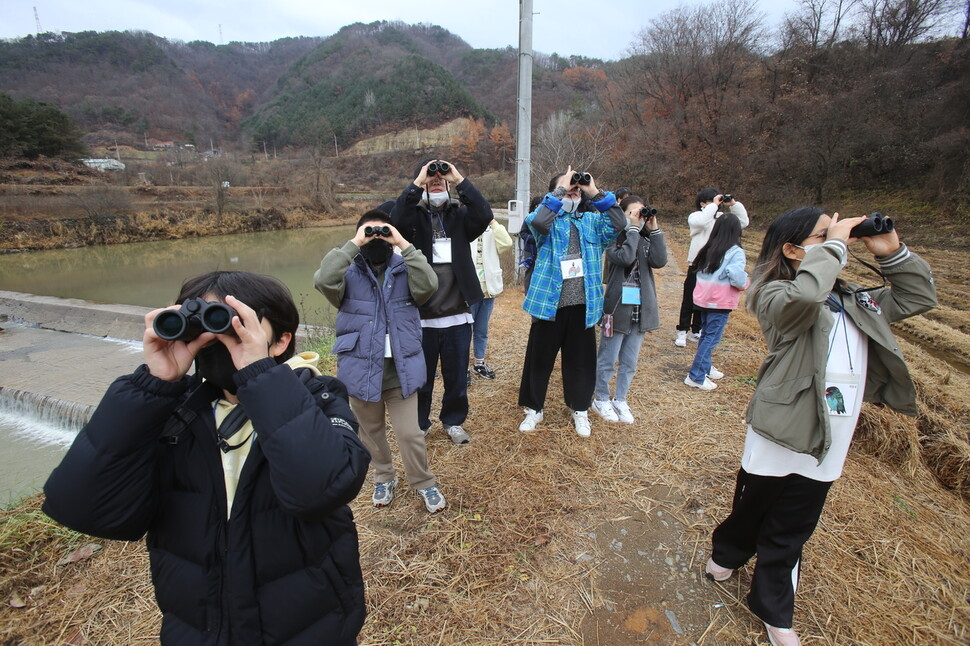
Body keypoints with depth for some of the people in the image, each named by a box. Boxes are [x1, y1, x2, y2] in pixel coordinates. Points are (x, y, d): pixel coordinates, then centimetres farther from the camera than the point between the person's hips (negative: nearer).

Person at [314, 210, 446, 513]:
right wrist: (353, 244, -20)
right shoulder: (349, 272, 0)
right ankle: (384, 477, 44)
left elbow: (428, 285, -19)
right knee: (371, 431, 19)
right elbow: (323, 280, -22)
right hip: (361, 369, 1)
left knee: (410, 433, 4)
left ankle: (424, 483, 29)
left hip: (401, 369, -1)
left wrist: (404, 245, -19)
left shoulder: (404, 269, 1)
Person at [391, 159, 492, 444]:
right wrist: (417, 183, -20)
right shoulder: (413, 216, 1)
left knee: (457, 376, 15)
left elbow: (484, 216, -15)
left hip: (458, 315, 2)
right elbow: (395, 220, -21)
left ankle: (453, 421, 37)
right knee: (421, 377, 12)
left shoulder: (460, 215, 5)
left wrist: (460, 180, -16)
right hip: (422, 316, -1)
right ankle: (418, 424, 34)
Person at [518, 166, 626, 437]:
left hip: (583, 304, 3)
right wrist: (561, 190, -15)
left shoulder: (591, 219, 10)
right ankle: (534, 409, 28)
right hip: (550, 302, -2)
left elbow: (618, 224, -8)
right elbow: (538, 222, -23)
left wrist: (595, 192, -9)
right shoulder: (549, 220, 1)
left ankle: (580, 410, 34)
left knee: (580, 359, 14)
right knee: (540, 358, 9)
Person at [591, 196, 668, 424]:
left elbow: (660, 261, -8)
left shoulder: (646, 239, 8)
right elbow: (625, 258, -24)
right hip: (617, 308, -5)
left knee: (629, 362, 14)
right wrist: (633, 228, -16)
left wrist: (653, 230, -8)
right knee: (608, 360, 6)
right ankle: (601, 399, 25)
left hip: (641, 309, 5)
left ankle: (620, 400, 30)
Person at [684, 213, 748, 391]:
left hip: (702, 299, 7)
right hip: (720, 303, -7)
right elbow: (738, 278, -22)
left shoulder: (708, 249, 6)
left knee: (705, 335, 20)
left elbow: (698, 270, 10)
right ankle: (696, 377, 1)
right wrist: (746, 283, -3)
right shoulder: (735, 252, -14)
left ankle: (705, 368, 35)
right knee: (711, 339, 0)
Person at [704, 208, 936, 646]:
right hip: (779, 437, -6)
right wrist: (835, 244, -24)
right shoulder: (776, 295, -16)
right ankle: (725, 554, 49)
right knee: (752, 511, 18)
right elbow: (804, 295, -39)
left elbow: (918, 297, 17)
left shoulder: (855, 301, 8)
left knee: (790, 534, 19)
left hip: (826, 446, 6)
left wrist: (893, 252, 3)